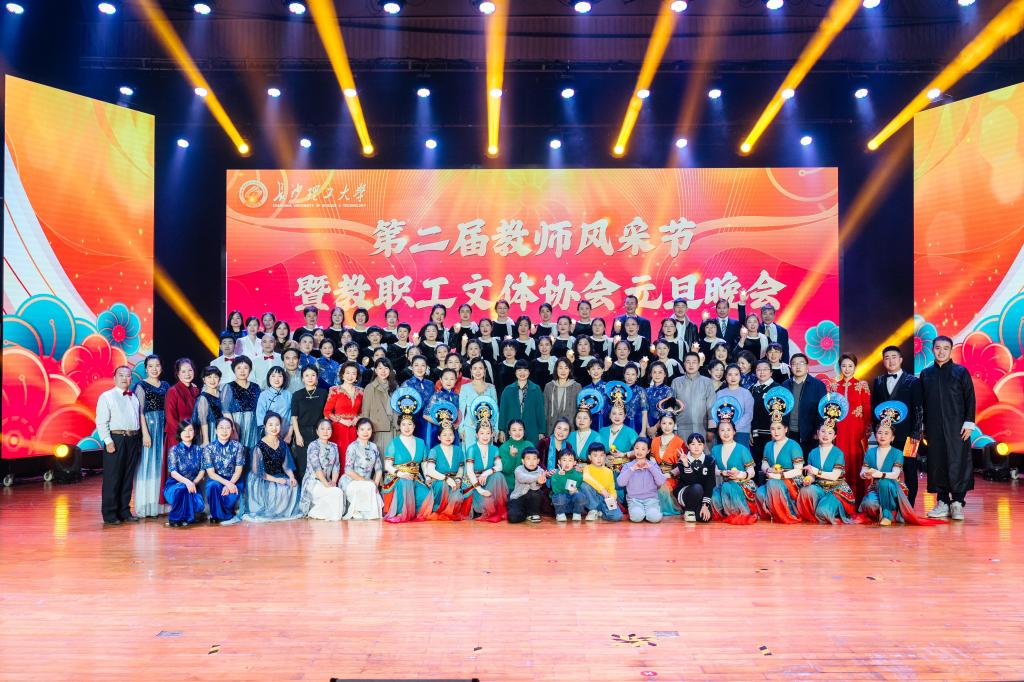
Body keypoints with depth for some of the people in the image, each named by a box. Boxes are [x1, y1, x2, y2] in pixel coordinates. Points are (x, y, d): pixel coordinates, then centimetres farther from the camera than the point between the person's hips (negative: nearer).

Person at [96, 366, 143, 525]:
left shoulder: (134, 398, 16)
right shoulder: (106, 397, -1)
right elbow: (101, 422, -7)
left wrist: (139, 440, 9)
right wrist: (108, 441, -15)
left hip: (133, 440, 6)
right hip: (116, 439, -6)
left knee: (128, 478, 10)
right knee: (112, 479, -3)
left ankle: (124, 512, 18)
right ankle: (110, 515, 3)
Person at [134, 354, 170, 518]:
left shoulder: (165, 385, 12)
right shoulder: (141, 386, -2)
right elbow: (140, 411, -8)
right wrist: (145, 432, -15)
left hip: (164, 426, 5)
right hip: (149, 425, -5)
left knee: (162, 463, 6)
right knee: (149, 463, -3)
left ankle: (161, 503, 13)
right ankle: (147, 505, 2)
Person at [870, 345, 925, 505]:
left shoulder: (913, 382, 3)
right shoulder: (878, 382, 13)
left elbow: (919, 409, -1)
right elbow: (874, 407, 14)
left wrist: (916, 434, -7)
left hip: (907, 435, -3)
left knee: (910, 473, 2)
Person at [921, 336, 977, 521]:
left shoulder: (961, 372, 3)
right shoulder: (926, 374, 11)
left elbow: (970, 399, 1)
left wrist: (968, 423, -6)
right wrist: (922, 426, 9)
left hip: (956, 427, -3)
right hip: (933, 428, 3)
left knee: (958, 463, -3)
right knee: (937, 463, 3)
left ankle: (957, 503, 4)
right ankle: (942, 503, 10)